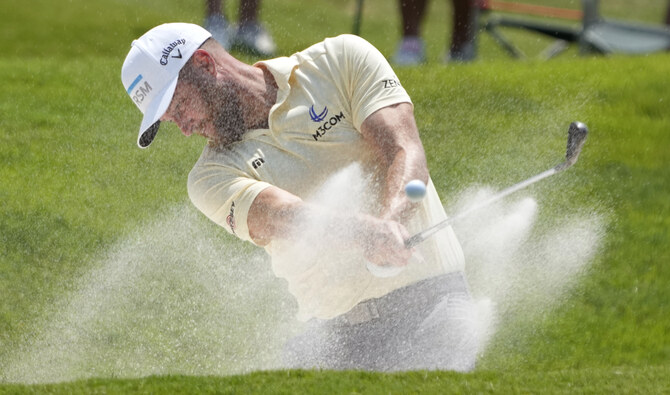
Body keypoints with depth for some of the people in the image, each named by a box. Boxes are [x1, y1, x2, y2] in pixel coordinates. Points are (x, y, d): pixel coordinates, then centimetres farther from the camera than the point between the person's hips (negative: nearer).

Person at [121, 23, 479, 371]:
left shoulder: (341, 59, 3)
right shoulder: (214, 177, 2)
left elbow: (405, 152, -10)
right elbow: (288, 218, -18)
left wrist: (391, 223, -31)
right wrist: (370, 234, -38)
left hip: (431, 300, -3)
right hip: (337, 330, 3)